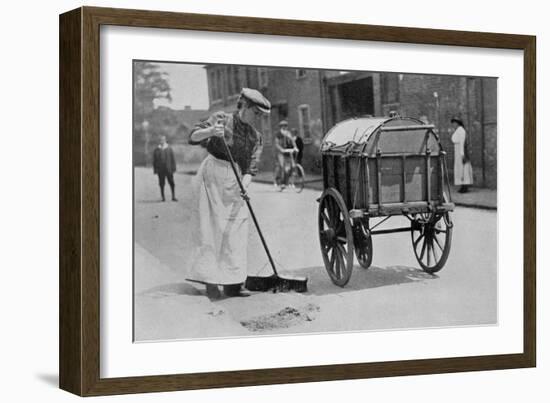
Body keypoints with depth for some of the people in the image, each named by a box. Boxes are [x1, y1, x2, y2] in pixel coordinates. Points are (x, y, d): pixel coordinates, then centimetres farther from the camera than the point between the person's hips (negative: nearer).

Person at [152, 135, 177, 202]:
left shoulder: (169, 149, 6)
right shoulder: (156, 150, 7)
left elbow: (173, 159, 6)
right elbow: (154, 161, 8)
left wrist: (173, 168, 0)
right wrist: (155, 170, 3)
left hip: (168, 169, 0)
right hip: (160, 170, 0)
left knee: (172, 183, -3)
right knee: (162, 184, 1)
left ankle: (173, 197, 3)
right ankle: (163, 197, 9)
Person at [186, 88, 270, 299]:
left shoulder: (255, 136, 10)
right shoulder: (221, 119, -2)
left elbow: (251, 166, 2)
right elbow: (193, 137, -9)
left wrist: (244, 184, -17)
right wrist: (211, 131, -29)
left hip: (235, 179, 5)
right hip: (213, 173, -5)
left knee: (237, 229, 1)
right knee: (213, 227, -8)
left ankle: (232, 283, 5)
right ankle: (211, 280, -8)